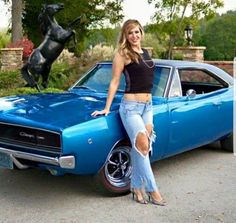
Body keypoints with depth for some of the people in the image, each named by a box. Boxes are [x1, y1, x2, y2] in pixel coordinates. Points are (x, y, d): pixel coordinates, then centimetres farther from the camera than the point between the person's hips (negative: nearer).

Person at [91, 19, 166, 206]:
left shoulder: (145, 52, 14)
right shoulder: (122, 54, -4)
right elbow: (115, 82, -4)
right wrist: (107, 108, -5)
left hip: (148, 106, 6)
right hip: (131, 106, -6)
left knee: (139, 148, 3)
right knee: (143, 145, -14)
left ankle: (137, 186, 12)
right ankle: (152, 189, -6)